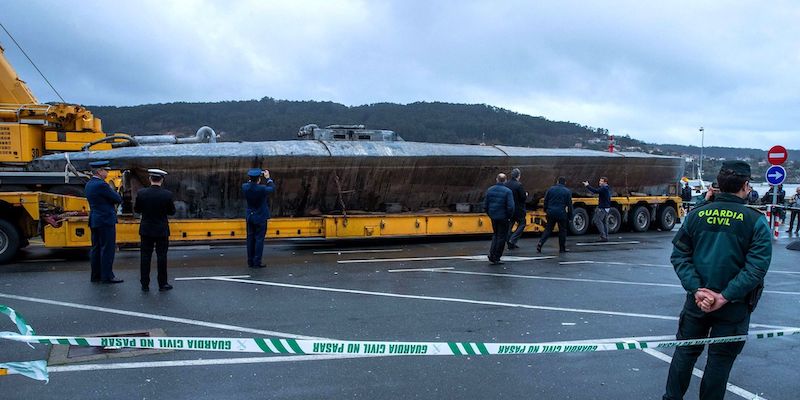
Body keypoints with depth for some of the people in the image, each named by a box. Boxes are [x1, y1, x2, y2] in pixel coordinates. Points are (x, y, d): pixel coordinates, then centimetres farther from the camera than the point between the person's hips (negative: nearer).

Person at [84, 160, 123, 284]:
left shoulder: (89, 184, 12)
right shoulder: (101, 185, -17)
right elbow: (118, 199, -13)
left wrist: (112, 201, 4)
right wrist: (113, 192, 5)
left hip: (94, 220, 10)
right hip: (106, 221, -10)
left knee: (96, 248, 13)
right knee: (108, 249, -4)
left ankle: (96, 275, 19)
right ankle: (107, 276, -2)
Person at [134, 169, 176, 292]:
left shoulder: (141, 193, -9)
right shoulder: (167, 195, -13)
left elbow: (136, 209, 2)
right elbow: (172, 212, -3)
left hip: (146, 230, 2)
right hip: (162, 231, -2)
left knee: (145, 257, 9)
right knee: (161, 257, 6)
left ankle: (145, 284, 14)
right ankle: (162, 284, 12)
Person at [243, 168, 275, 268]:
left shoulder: (245, 187, -10)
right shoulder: (262, 189, -24)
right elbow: (272, 188, -4)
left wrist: (252, 179, 9)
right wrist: (268, 178, 6)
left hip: (249, 217, 5)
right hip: (260, 218, -5)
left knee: (250, 239, 12)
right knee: (259, 239, 1)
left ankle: (250, 262, 18)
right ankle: (257, 262, 2)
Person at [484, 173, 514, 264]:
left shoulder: (490, 190, 1)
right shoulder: (507, 191, -14)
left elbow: (485, 205, 4)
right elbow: (510, 207, -19)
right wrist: (509, 216, -4)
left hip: (493, 217, 5)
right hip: (503, 218, -4)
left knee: (495, 235, 22)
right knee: (501, 237, 8)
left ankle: (492, 254, 10)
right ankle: (496, 258, 11)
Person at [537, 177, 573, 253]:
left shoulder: (550, 189, 5)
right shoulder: (567, 192, -1)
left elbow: (545, 201, 7)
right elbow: (569, 205, 0)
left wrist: (546, 210, 20)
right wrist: (570, 216, 6)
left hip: (551, 213, 2)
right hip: (561, 214, -2)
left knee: (548, 229, 10)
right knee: (562, 230, 10)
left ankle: (540, 243, -6)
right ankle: (562, 248, 14)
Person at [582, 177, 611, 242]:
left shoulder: (603, 188, -16)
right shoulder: (607, 188, 18)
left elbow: (596, 191, -29)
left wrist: (587, 186, -29)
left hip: (602, 208, -10)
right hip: (607, 208, 10)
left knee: (598, 221, -7)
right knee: (605, 222, 12)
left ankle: (603, 236, -11)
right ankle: (606, 237, 13)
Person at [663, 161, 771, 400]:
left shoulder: (696, 215, -3)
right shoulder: (756, 222, -11)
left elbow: (679, 255, -5)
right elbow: (756, 268, -17)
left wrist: (697, 289, -9)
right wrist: (725, 297, -16)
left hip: (697, 299, 3)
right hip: (734, 307, -2)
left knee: (685, 351, 16)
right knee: (720, 360, 10)